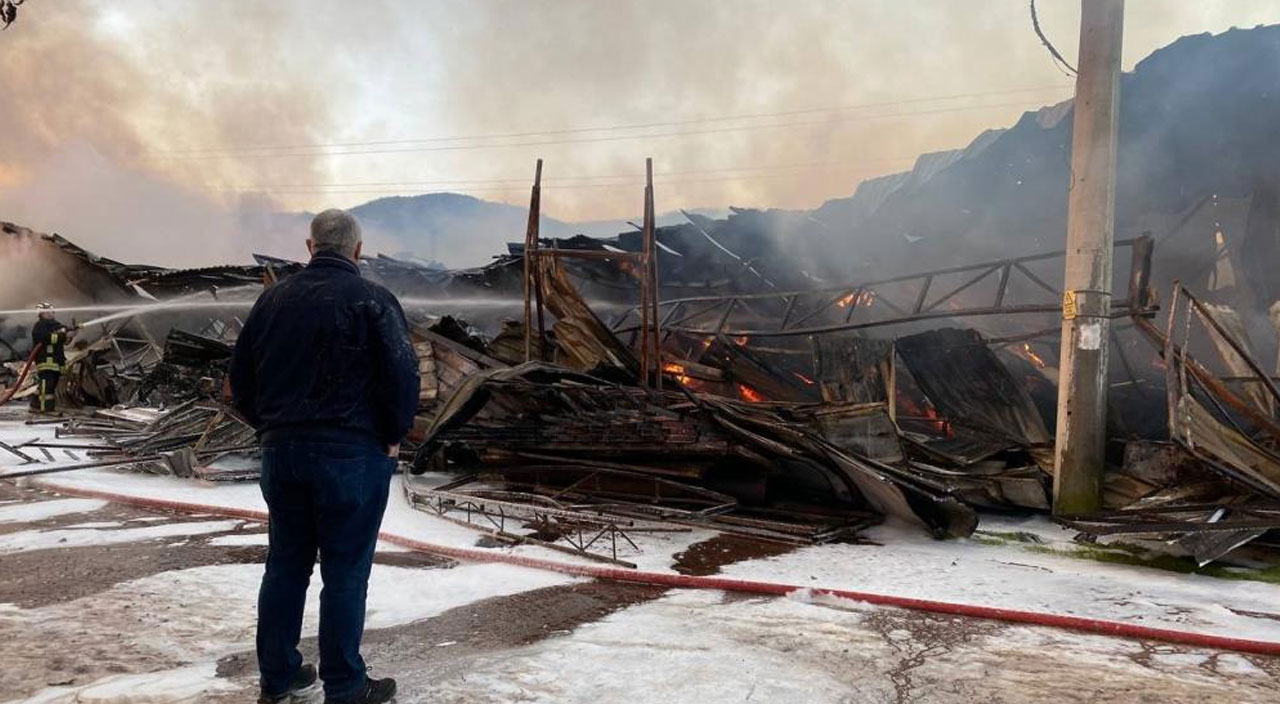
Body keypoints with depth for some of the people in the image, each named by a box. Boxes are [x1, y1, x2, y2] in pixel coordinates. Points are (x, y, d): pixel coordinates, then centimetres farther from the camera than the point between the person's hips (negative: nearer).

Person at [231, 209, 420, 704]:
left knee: (285, 565, 16)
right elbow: (404, 375, -16)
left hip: (281, 452, 6)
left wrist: (271, 427, 18)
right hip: (352, 454, -5)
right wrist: (392, 436, -2)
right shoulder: (371, 300, -10)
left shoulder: (273, 298, 8)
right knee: (346, 572, 3)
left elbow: (241, 377, 12)